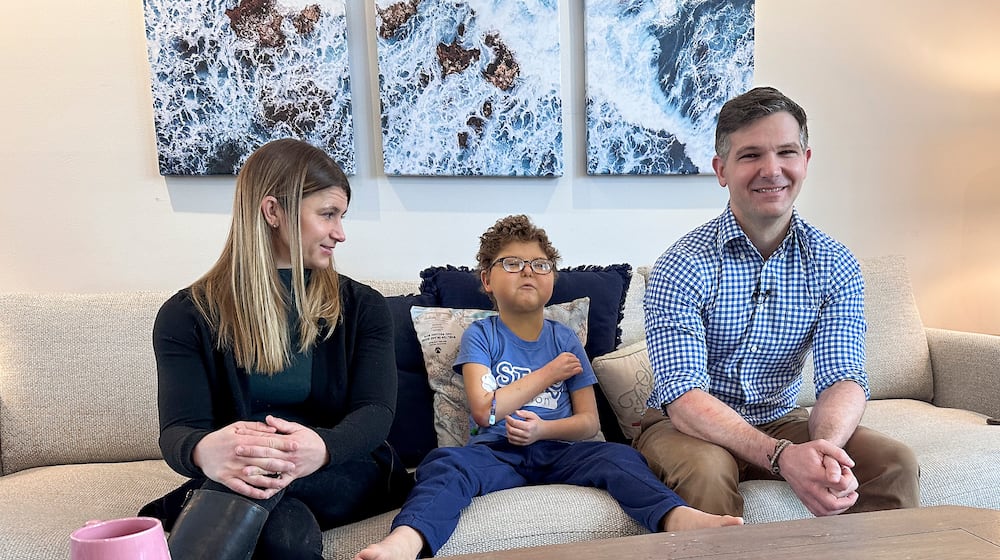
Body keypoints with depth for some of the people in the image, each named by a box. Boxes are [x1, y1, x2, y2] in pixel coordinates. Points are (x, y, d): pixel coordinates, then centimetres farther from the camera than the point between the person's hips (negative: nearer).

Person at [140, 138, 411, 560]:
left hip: (347, 476, 1)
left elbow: (375, 413, -10)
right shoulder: (188, 316, 0)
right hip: (241, 477, 0)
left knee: (266, 468, -34)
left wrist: (323, 448, -36)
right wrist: (203, 452, -41)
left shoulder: (362, 307, 4)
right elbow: (178, 429, -13)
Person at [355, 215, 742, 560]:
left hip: (557, 451, 3)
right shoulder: (481, 335, 9)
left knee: (618, 456, -27)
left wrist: (543, 429, -11)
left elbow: (589, 421, 10)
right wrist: (550, 373, 0)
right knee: (445, 463, -33)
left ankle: (678, 518, -53)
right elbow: (485, 410, -5)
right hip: (497, 451, -2)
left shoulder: (565, 340, 16)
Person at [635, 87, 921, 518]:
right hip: (690, 428, -4)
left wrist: (825, 445, -36)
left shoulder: (835, 265, -3)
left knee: (895, 463, -16)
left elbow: (843, 377, -12)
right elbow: (684, 397, -25)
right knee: (706, 469, -35)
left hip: (781, 421, 4)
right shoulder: (682, 266, -18)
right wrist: (782, 456, -41)